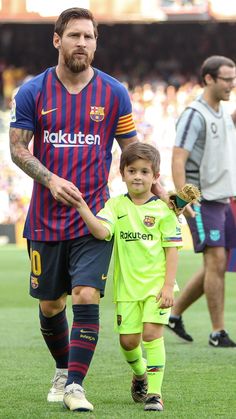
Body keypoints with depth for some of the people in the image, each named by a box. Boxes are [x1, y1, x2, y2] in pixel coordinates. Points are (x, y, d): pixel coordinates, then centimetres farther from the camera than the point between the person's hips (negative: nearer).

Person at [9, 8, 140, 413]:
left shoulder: (114, 93, 1)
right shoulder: (32, 92, -1)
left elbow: (131, 149, 9)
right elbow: (18, 148, 1)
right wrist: (50, 180, -14)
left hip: (94, 216, -1)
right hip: (46, 218, 1)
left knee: (86, 297, -14)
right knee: (50, 304, 9)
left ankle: (75, 385, -11)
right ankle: (63, 369, 33)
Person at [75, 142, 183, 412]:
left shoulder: (162, 210, -2)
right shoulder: (116, 205, 2)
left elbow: (172, 250, -2)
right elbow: (101, 231, -16)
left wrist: (168, 286, -9)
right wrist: (82, 207, -30)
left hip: (156, 284, -2)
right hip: (127, 286, 2)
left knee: (152, 333, -12)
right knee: (128, 340, 4)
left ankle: (154, 392, -5)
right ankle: (139, 374, 35)